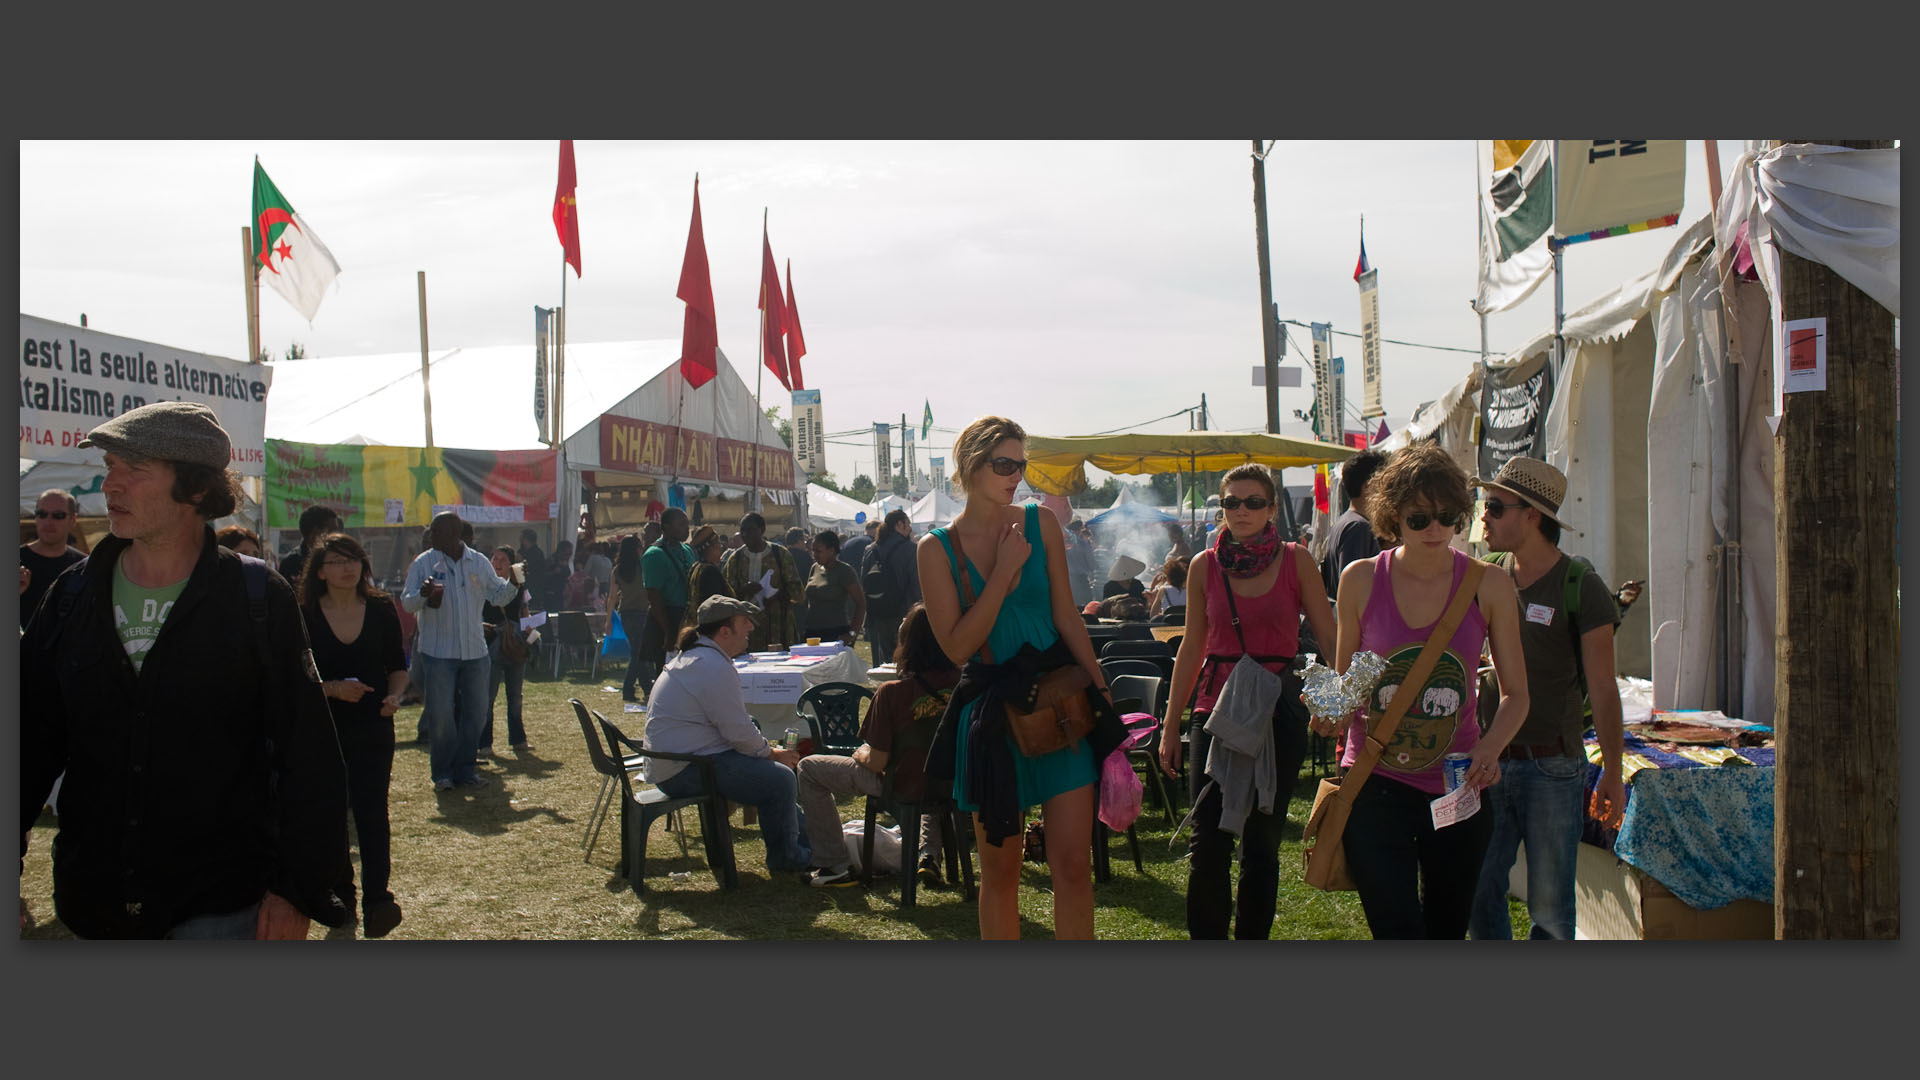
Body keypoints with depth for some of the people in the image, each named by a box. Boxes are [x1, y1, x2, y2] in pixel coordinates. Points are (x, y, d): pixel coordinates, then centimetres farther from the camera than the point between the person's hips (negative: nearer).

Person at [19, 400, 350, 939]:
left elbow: (308, 757, -8)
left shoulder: (258, 598, -7)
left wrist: (298, 890, -11)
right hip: (96, 904, 4)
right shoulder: (71, 596, 5)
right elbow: (30, 742, 10)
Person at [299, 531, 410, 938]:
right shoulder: (305, 616, -2)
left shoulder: (382, 609, 2)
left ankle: (377, 900, -13)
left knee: (371, 811, -9)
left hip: (373, 727, 0)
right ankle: (340, 895, 23)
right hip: (322, 730, 1)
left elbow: (398, 666, 9)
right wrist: (333, 688, -18)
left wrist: (395, 695, -10)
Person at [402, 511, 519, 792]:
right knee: (440, 714, -2)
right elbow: (407, 603, -4)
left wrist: (513, 583, -7)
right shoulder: (423, 563, 0)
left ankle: (465, 769, 19)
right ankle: (442, 772, 12)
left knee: (475, 712, 7)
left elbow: (497, 595, 12)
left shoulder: (479, 562, 6)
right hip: (438, 653, -3)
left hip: (475, 652, 3)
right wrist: (423, 594, -25)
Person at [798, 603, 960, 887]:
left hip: (903, 788, -5)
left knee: (809, 768, 13)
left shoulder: (892, 692, -25)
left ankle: (836, 866, 14)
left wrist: (862, 754, 4)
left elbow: (877, 763, -18)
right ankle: (930, 855, 30)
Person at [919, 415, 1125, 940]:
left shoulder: (1041, 523, 3)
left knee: (1073, 863, -1)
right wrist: (1004, 571, -13)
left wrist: (1102, 690, 3)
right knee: (1000, 870, 9)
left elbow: (1067, 616, 6)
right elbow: (957, 646, -9)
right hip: (991, 714, -1)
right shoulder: (938, 548, -3)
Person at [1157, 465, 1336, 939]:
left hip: (1277, 711, -1)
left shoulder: (1296, 561, 0)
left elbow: (1332, 640, 0)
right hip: (1217, 708, 1)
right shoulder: (1204, 566, 4)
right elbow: (1192, 647, 10)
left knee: (1262, 841, 7)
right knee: (1207, 841, -6)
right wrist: (1170, 725, 10)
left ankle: (1253, 938, 21)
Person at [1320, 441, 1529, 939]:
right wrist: (1333, 712, -11)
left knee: (1447, 931, 14)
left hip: (1457, 786, 1)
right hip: (1376, 781, -1)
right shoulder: (1361, 579, -1)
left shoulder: (1488, 584, -1)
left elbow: (1515, 693, 4)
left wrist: (1490, 748, -15)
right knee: (1398, 930, -12)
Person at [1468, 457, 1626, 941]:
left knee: (1549, 905, 3)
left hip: (1553, 767, -4)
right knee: (1479, 892, 7)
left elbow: (1602, 688, -5)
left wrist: (1612, 773, -7)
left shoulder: (1582, 587, -6)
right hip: (1490, 761, 4)